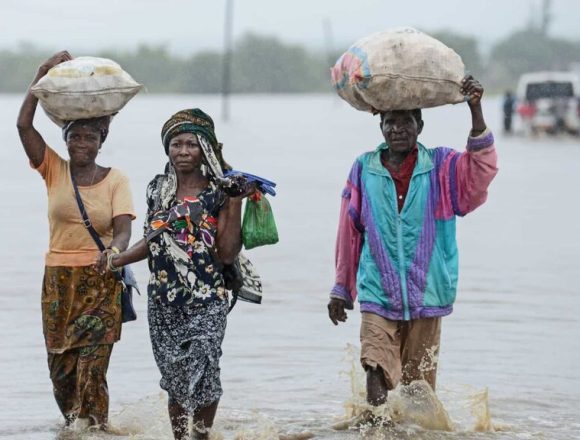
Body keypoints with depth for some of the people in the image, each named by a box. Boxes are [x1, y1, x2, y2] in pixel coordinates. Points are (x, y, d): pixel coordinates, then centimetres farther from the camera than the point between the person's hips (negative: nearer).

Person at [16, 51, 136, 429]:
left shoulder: (116, 180, 0)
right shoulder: (54, 170, 4)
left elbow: (123, 230, -11)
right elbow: (23, 124, -7)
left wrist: (115, 251, -35)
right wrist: (44, 74, -10)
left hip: (101, 283, -2)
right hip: (59, 282, 2)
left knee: (92, 367, -10)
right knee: (61, 368, 5)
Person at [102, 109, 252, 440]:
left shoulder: (217, 194, -3)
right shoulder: (158, 189, 10)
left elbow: (227, 255, -7)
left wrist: (235, 204, -12)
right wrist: (115, 261, 11)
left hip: (206, 302, -4)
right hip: (164, 301, 4)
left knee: (201, 371, -13)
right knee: (175, 377, 4)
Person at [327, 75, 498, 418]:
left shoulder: (442, 168, 3)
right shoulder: (363, 171, 4)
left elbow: (480, 171, -17)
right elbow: (348, 235, 11)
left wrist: (476, 111, -28)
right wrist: (341, 289, 15)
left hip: (426, 298, 1)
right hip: (378, 298, 0)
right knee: (378, 381, -15)